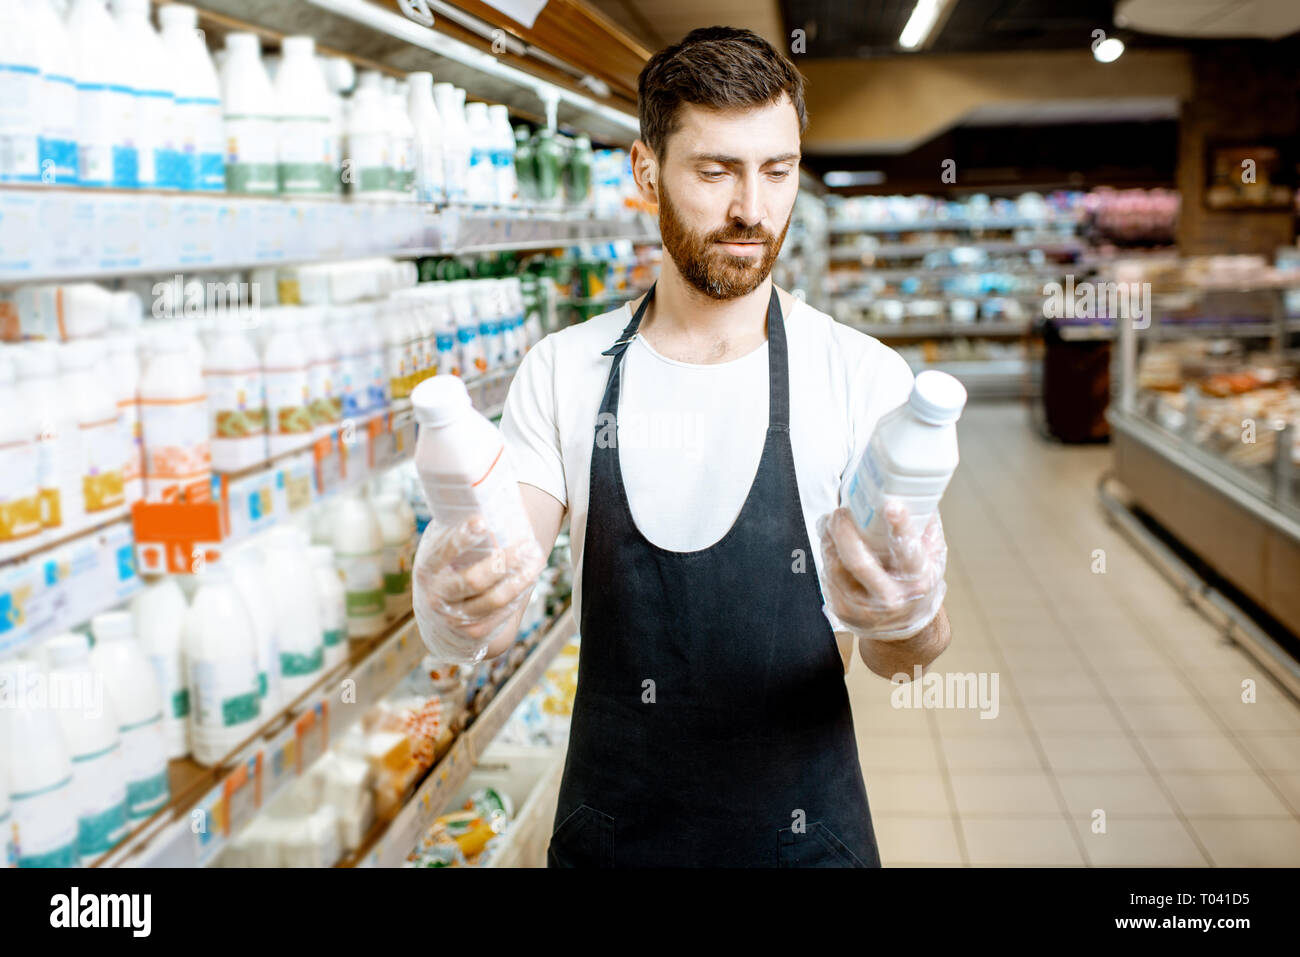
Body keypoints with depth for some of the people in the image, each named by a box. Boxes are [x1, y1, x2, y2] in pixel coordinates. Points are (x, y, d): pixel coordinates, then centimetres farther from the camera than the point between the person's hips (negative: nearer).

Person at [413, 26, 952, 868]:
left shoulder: (865, 376, -11)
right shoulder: (563, 372, -6)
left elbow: (901, 656, -12)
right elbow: (493, 620, -9)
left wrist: (909, 619, -35)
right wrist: (456, 612, -32)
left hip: (804, 831, -1)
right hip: (607, 830, 2)